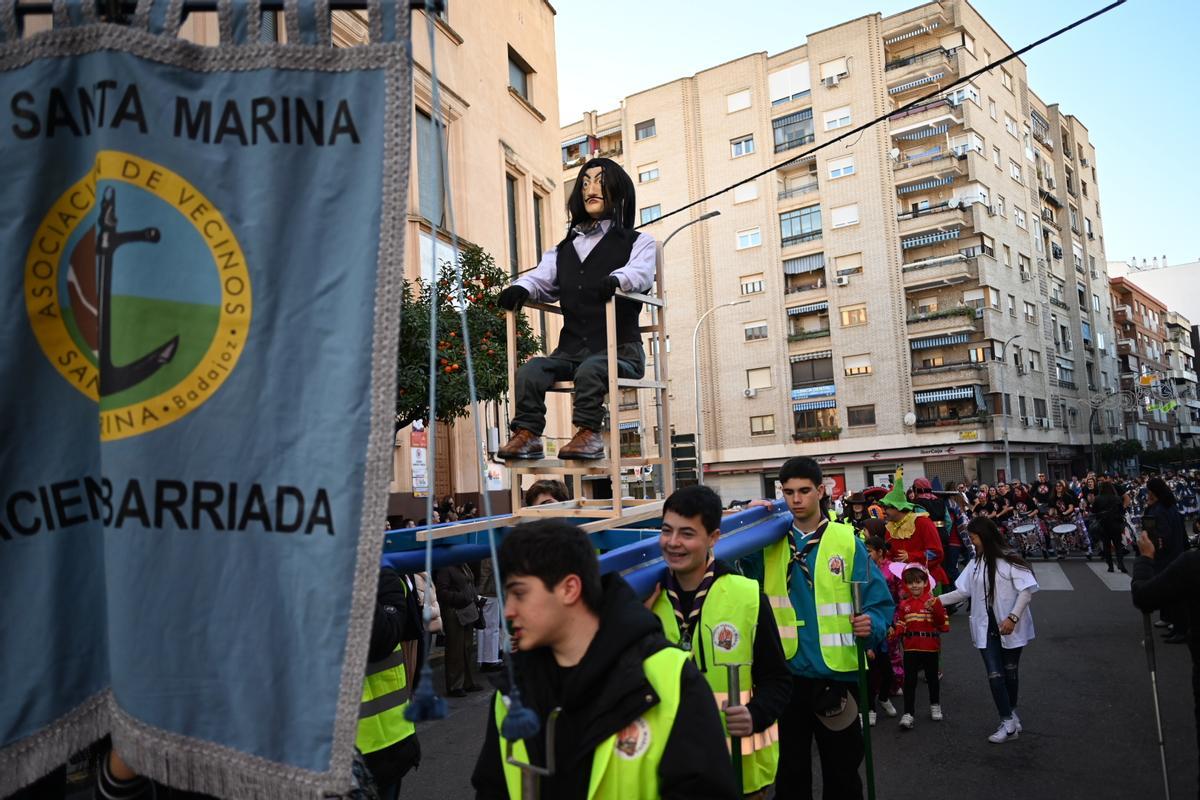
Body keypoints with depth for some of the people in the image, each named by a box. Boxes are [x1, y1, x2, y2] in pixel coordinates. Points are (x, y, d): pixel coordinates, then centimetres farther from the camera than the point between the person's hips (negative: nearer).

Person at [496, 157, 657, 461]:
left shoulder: (638, 242, 11)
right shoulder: (564, 250, 25)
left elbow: (641, 271, -11)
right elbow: (541, 279, 12)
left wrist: (616, 279, -35)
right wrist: (521, 289, -12)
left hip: (619, 349, -4)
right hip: (572, 350, 4)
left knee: (590, 369, -35)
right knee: (531, 370, -22)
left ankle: (589, 434, -30)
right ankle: (527, 435, -22)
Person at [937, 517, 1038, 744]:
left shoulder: (1010, 560, -12)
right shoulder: (976, 564, 7)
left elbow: (1027, 590, -15)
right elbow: (963, 591, 10)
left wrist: (1013, 617, -20)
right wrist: (938, 600, 5)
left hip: (1010, 627, -4)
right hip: (987, 627, 4)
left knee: (1010, 671, 11)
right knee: (995, 674, -3)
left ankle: (1012, 714, 29)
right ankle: (1009, 723, 3)